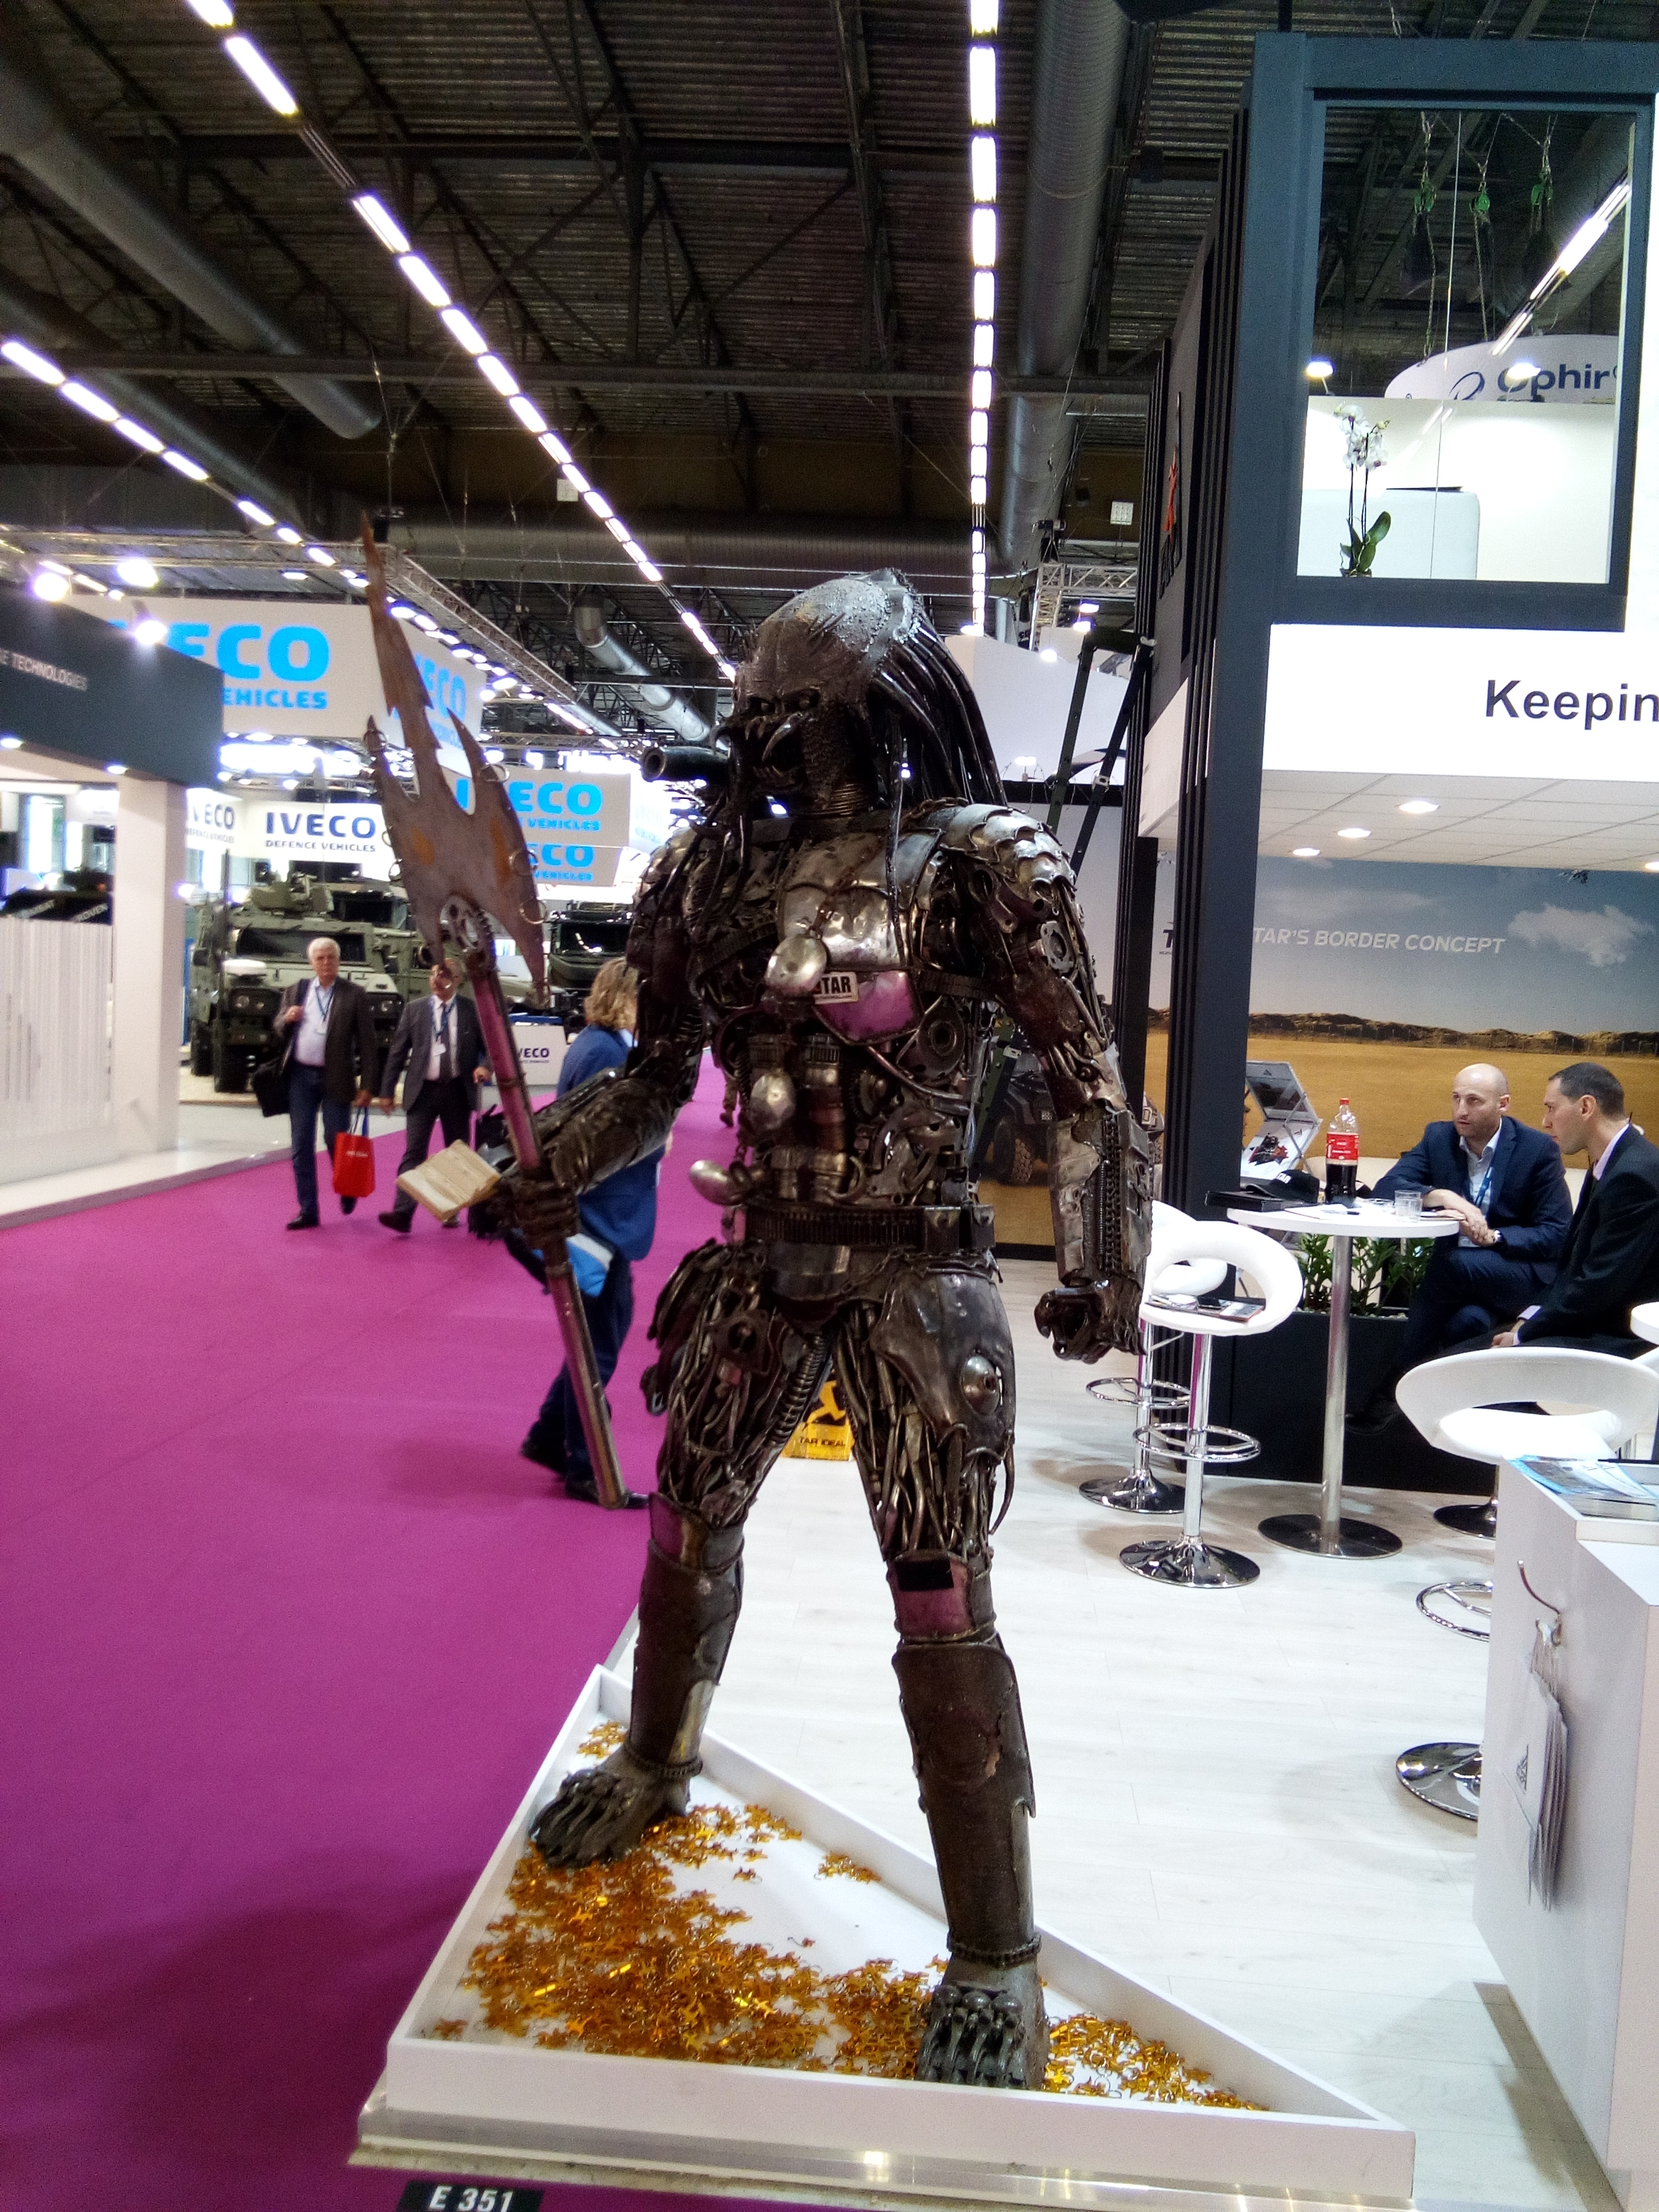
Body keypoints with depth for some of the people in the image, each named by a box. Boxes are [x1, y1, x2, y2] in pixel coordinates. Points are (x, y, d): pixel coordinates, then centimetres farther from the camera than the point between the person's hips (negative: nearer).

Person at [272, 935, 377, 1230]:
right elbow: (278, 1031, 17)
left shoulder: (355, 995, -1)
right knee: (302, 1145, 4)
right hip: (300, 1076, 4)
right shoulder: (295, 992, 11)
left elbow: (367, 1041, -3)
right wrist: (287, 1019, -8)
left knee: (336, 1141, 2)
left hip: (336, 1079, -4)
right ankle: (308, 1210, 10)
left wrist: (367, 1085, -8)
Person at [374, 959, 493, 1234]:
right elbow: (397, 1052, 7)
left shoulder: (473, 1010, 3)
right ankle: (402, 1214, -16)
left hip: (459, 1091, 1)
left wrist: (485, 1066, -16)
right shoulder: (414, 1009, 6)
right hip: (423, 1090, 0)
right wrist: (387, 1091, 3)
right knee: (414, 1152, -10)